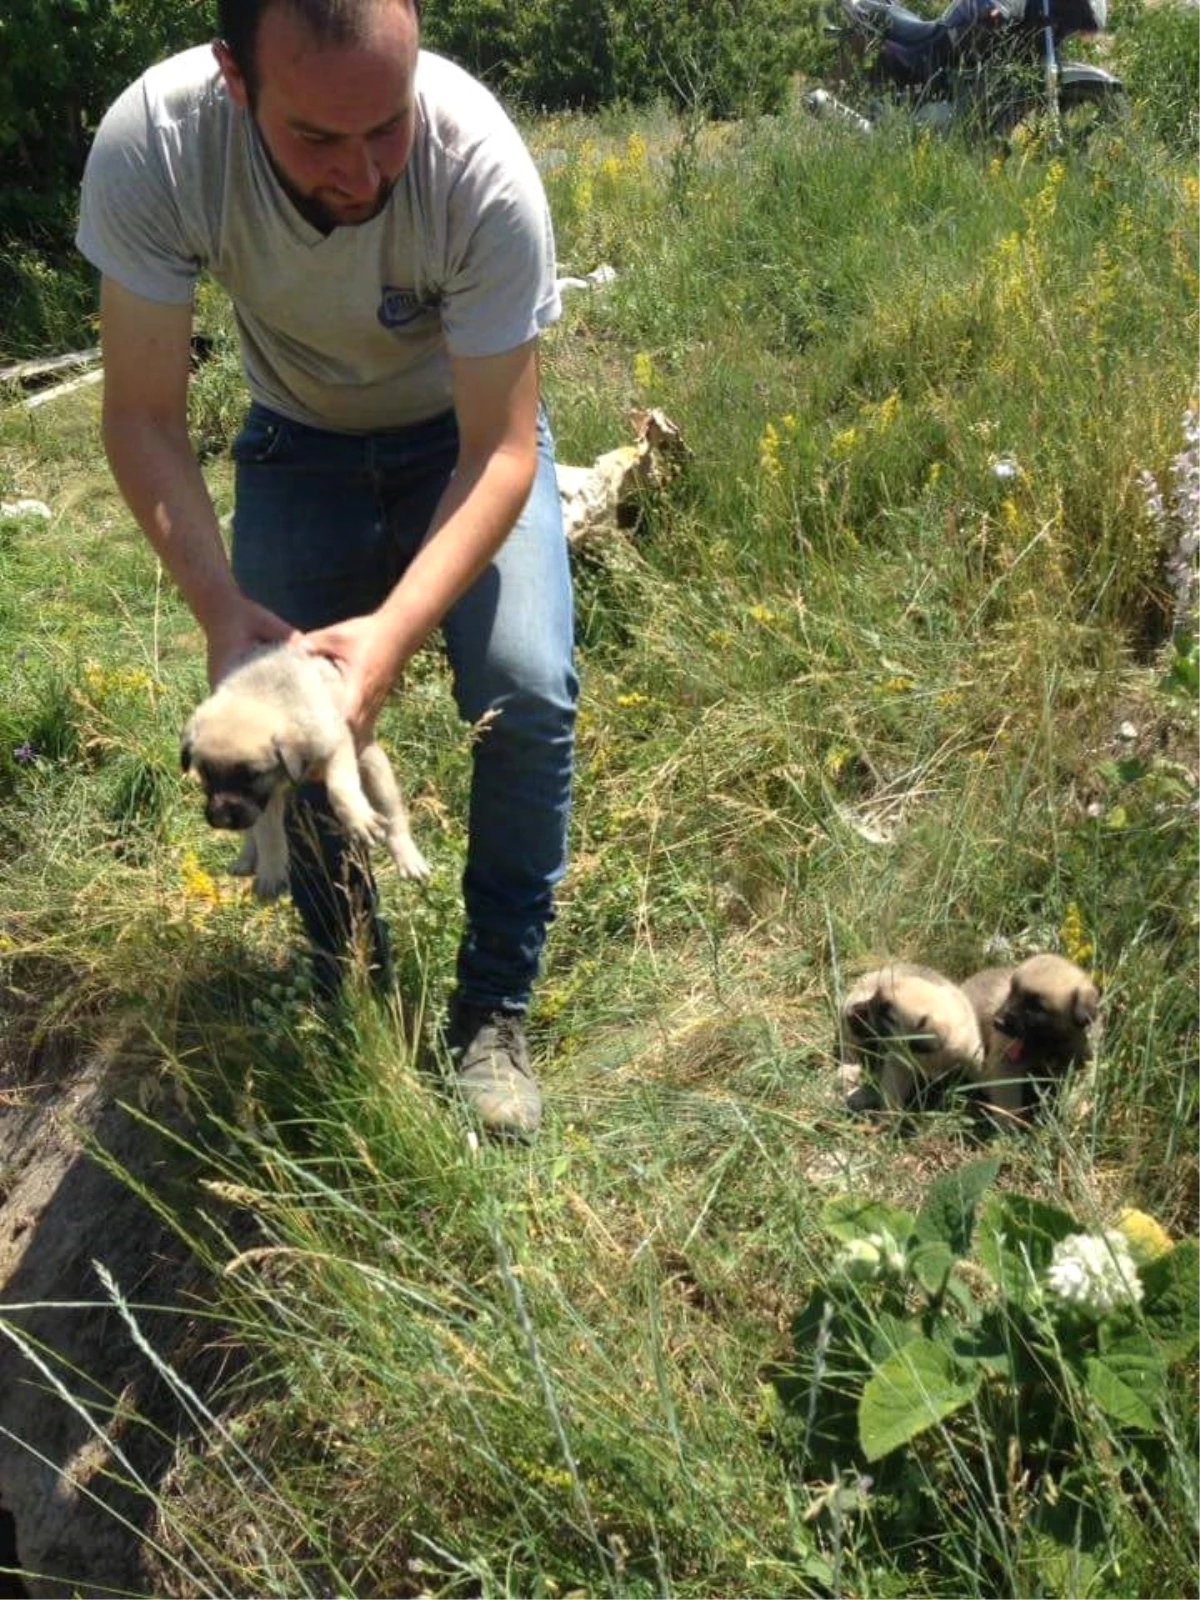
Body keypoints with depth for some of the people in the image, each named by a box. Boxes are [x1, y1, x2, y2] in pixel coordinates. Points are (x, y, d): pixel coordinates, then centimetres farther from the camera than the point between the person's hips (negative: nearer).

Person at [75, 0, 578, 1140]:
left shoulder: (482, 165, -34)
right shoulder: (152, 141, -29)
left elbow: (502, 450, -27)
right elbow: (142, 417, -20)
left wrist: (392, 633, -40)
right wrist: (219, 606, -34)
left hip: (466, 434, -1)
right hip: (299, 443, 2)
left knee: (527, 695, -21)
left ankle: (493, 1012, 0)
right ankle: (354, 993, 16)